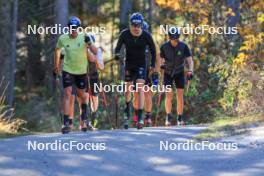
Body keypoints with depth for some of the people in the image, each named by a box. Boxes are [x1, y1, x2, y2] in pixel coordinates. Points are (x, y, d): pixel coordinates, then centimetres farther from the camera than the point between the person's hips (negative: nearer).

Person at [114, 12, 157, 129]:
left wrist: (152, 65, -3)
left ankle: (140, 117, -20)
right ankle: (127, 112, 36)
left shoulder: (146, 36, -12)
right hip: (129, 64, 2)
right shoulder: (125, 34, -10)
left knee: (140, 88, -16)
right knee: (128, 89, 10)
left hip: (141, 65, -2)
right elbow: (118, 47, -1)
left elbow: (153, 50, 1)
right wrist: (116, 54, -22)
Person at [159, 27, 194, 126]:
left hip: (179, 73, 0)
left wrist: (190, 71, -32)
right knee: (168, 94, -12)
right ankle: (168, 117, -4)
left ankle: (180, 118, 4)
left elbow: (190, 60, -16)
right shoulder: (164, 47, -16)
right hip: (168, 73, 0)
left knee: (180, 95, -4)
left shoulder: (183, 46, -16)